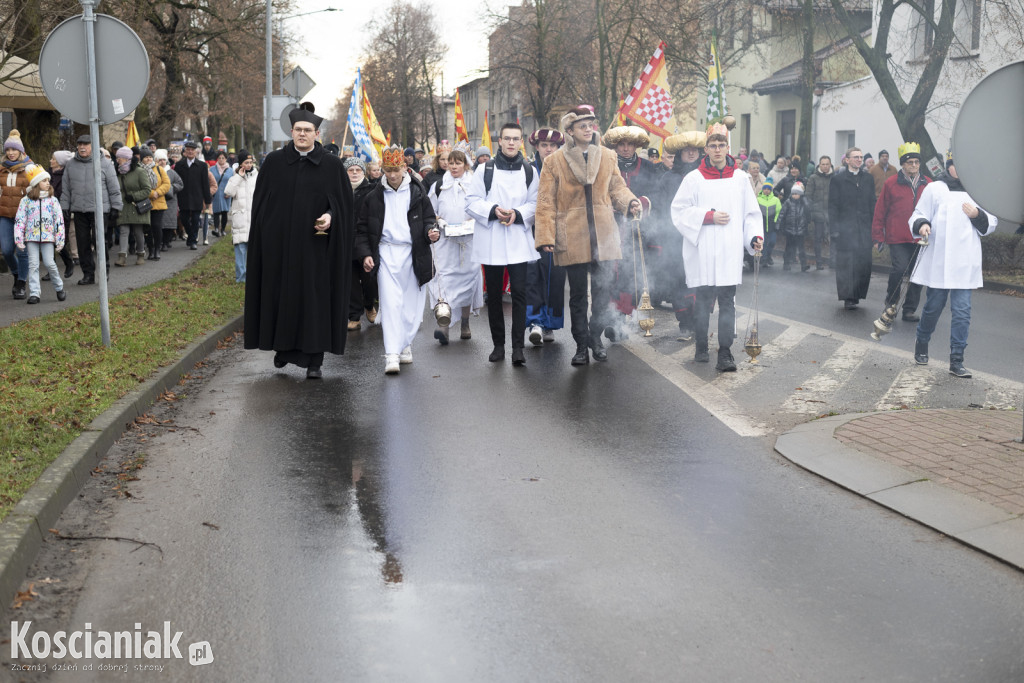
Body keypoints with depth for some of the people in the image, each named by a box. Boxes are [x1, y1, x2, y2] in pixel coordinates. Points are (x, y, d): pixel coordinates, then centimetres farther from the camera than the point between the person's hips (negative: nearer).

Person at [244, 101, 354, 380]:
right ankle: (283, 346, 28)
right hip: (279, 244, 1)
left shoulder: (332, 165, 1)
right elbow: (260, 202, 7)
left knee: (315, 299, -1)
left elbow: (343, 202, 4)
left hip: (314, 246, -1)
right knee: (280, 295, 8)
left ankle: (314, 360, 5)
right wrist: (263, 238, 2)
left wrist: (330, 216, -16)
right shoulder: (274, 162, 4)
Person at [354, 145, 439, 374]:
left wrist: (431, 231, -13)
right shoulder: (374, 196, 6)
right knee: (390, 302, -11)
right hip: (386, 254, -1)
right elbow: (362, 228, 9)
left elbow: (428, 219, 9)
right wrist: (365, 254, -3)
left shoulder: (417, 192, 5)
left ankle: (405, 344, 27)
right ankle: (391, 354, -14)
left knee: (412, 303, 7)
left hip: (413, 254, 1)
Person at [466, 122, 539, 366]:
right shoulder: (484, 169, 6)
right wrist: (493, 210, -15)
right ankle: (498, 344, 16)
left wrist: (517, 214, -13)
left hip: (519, 242, 0)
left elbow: (535, 204, 6)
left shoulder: (529, 171, 10)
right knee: (493, 294, 7)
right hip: (490, 242, 0)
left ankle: (518, 346, -8)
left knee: (519, 292, -9)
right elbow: (471, 202, 2)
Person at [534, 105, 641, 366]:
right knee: (577, 295, 4)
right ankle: (581, 345, 16)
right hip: (572, 238, -2)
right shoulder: (554, 161, -1)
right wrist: (546, 237, -9)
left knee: (603, 291, 6)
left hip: (603, 235, 2)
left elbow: (616, 188, 15)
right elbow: (546, 202, -1)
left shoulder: (608, 157, 8)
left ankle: (596, 338, 25)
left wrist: (629, 201, -8)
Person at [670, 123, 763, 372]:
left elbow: (751, 213, 14)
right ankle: (701, 348, 21)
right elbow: (679, 211, 1)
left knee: (727, 302, -4)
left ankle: (725, 354, -5)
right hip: (703, 252, -1)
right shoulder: (694, 179, 4)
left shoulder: (740, 178, 10)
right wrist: (709, 216, -9)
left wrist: (755, 235, -2)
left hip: (730, 251, 1)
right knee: (703, 302, 6)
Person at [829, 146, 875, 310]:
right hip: (845, 228, -3)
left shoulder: (868, 179, 14)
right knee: (846, 263, -5)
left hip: (864, 228, 3)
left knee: (864, 262, -2)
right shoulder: (838, 180, 3)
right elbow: (833, 206, 0)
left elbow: (872, 204, 13)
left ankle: (857, 294, 10)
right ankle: (848, 298, 1)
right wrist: (834, 230, -7)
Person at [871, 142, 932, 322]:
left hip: (920, 239, 4)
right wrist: (878, 238, 1)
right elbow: (880, 212, 3)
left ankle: (909, 310, 18)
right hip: (897, 239, -4)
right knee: (900, 268, -18)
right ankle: (891, 298, 10)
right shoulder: (891, 184, 0)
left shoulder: (927, 184, 9)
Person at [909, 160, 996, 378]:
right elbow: (918, 215, 5)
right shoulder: (934, 189, 6)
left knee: (962, 311, -3)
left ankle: (957, 361, 2)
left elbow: (990, 225, 13)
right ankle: (922, 344, 34)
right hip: (938, 260, -2)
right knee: (933, 307, 7)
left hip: (965, 264, 2)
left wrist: (977, 215, -7)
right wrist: (922, 225, -17)